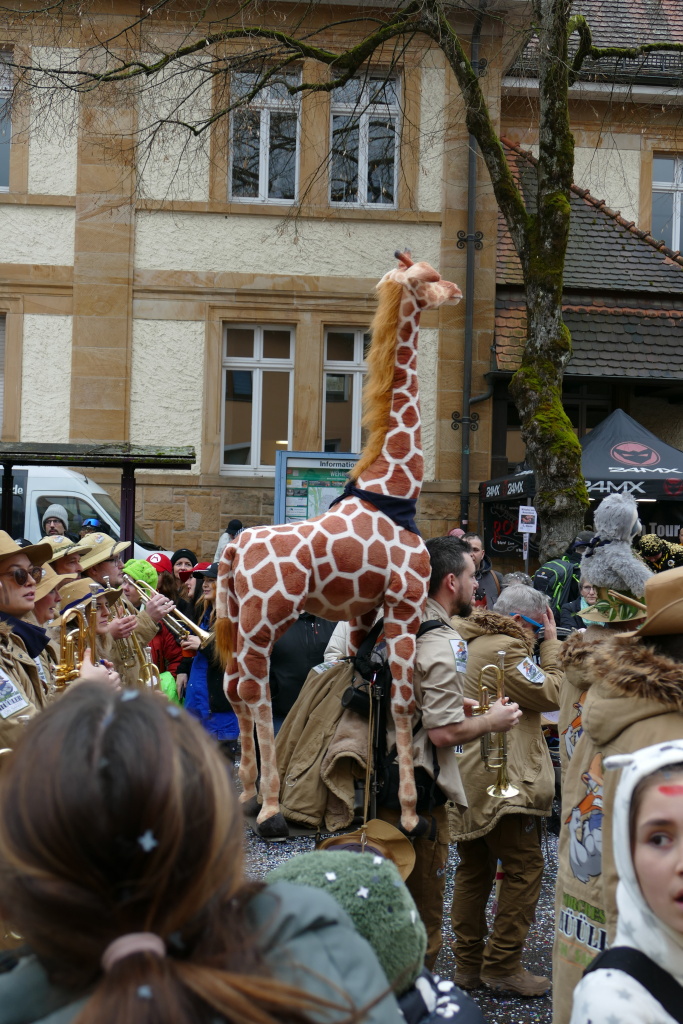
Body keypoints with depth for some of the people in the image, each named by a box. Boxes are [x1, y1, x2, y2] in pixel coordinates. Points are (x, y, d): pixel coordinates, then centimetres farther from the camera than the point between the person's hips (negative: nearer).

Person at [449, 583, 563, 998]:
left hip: (468, 779, 10)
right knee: (525, 869, -2)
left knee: (474, 869, 15)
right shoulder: (505, 649, -14)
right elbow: (550, 695, -9)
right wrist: (551, 644, -1)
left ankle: (469, 963, 20)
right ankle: (502, 966, -1)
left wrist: (545, 645, 18)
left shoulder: (467, 642, 17)